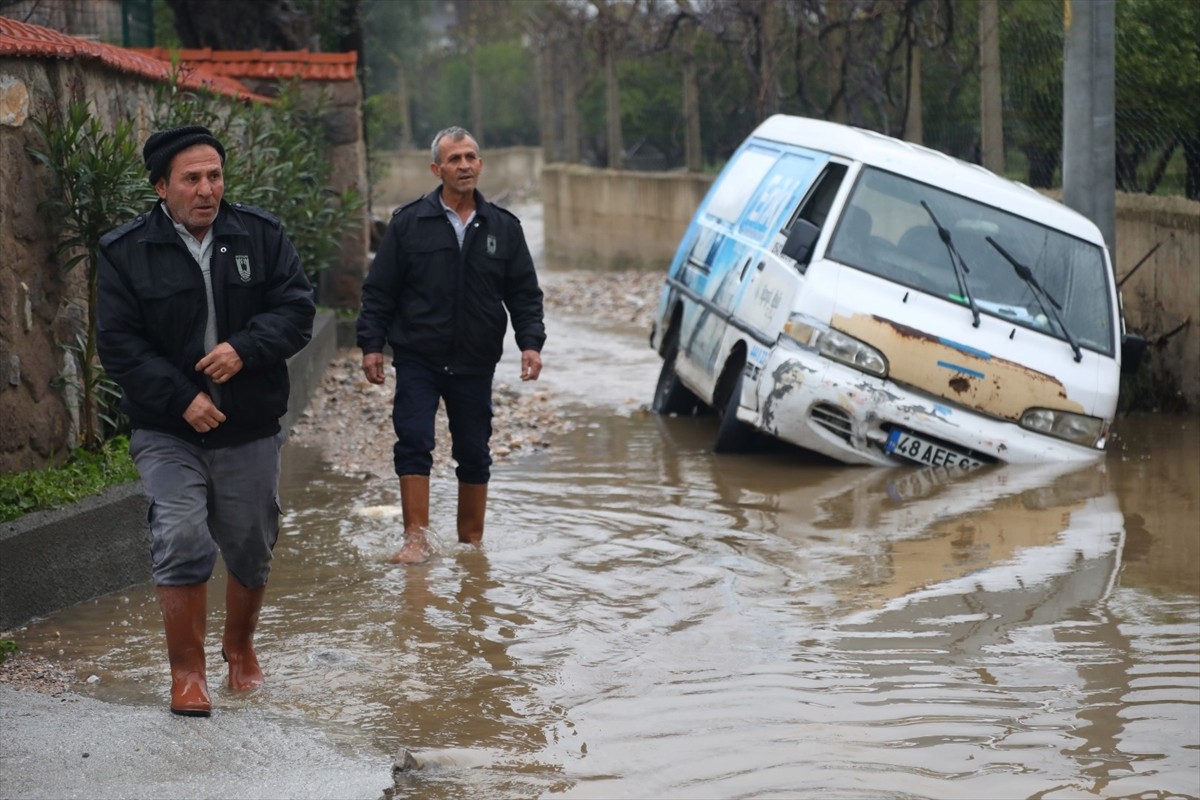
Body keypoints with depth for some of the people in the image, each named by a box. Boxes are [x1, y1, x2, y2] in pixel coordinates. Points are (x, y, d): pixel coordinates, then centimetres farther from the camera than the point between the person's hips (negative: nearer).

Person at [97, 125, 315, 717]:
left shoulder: (261, 235, 2)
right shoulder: (125, 252, -4)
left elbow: (296, 309, -1)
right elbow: (118, 342, -6)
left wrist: (245, 348, -19)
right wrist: (181, 398, -17)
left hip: (251, 429, 2)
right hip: (167, 430, -2)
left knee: (252, 548, 11)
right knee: (182, 539, -16)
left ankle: (240, 646, 37)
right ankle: (187, 671, -3)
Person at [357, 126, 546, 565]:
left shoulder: (503, 227, 5)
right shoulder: (408, 222, -2)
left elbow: (525, 294, 7)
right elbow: (379, 290, 0)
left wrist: (531, 342, -6)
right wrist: (371, 344, -6)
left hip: (475, 364, 2)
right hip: (417, 360, -2)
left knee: (474, 454, 10)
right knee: (413, 444, -11)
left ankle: (471, 541, 22)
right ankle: (416, 538, -7)